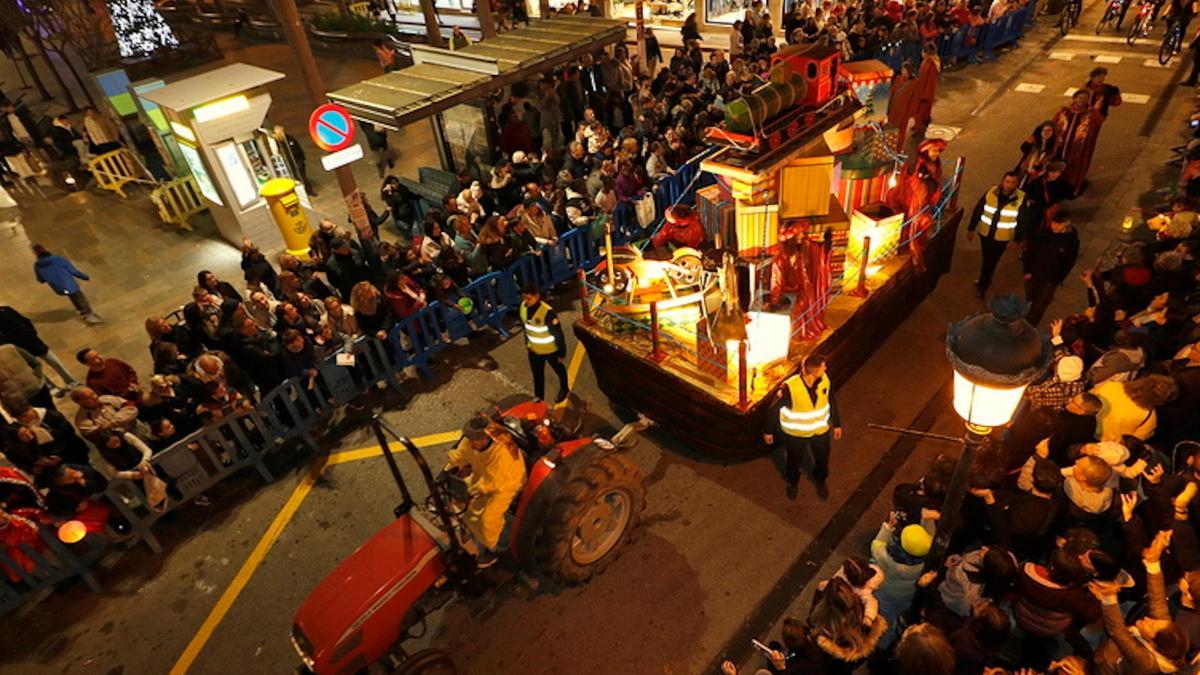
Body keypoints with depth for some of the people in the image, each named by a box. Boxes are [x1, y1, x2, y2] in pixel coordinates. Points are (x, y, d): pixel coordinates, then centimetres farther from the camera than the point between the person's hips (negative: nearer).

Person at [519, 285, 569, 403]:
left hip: (550, 350, -5)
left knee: (559, 369, 25)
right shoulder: (523, 307, -15)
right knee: (537, 375, 20)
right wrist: (527, 342, 15)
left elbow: (558, 334, -24)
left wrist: (561, 353, -15)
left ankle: (564, 388, 54)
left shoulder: (547, 312, -36)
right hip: (534, 349, 5)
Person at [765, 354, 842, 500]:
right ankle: (793, 483, 55)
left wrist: (836, 424, 8)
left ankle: (820, 481, 58)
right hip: (796, 433, -3)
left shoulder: (824, 379, -20)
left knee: (822, 459, 25)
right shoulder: (790, 387, -34)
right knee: (794, 461, 23)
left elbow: (831, 401, -1)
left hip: (820, 430, 3)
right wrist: (769, 431, -7)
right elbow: (775, 409, -18)